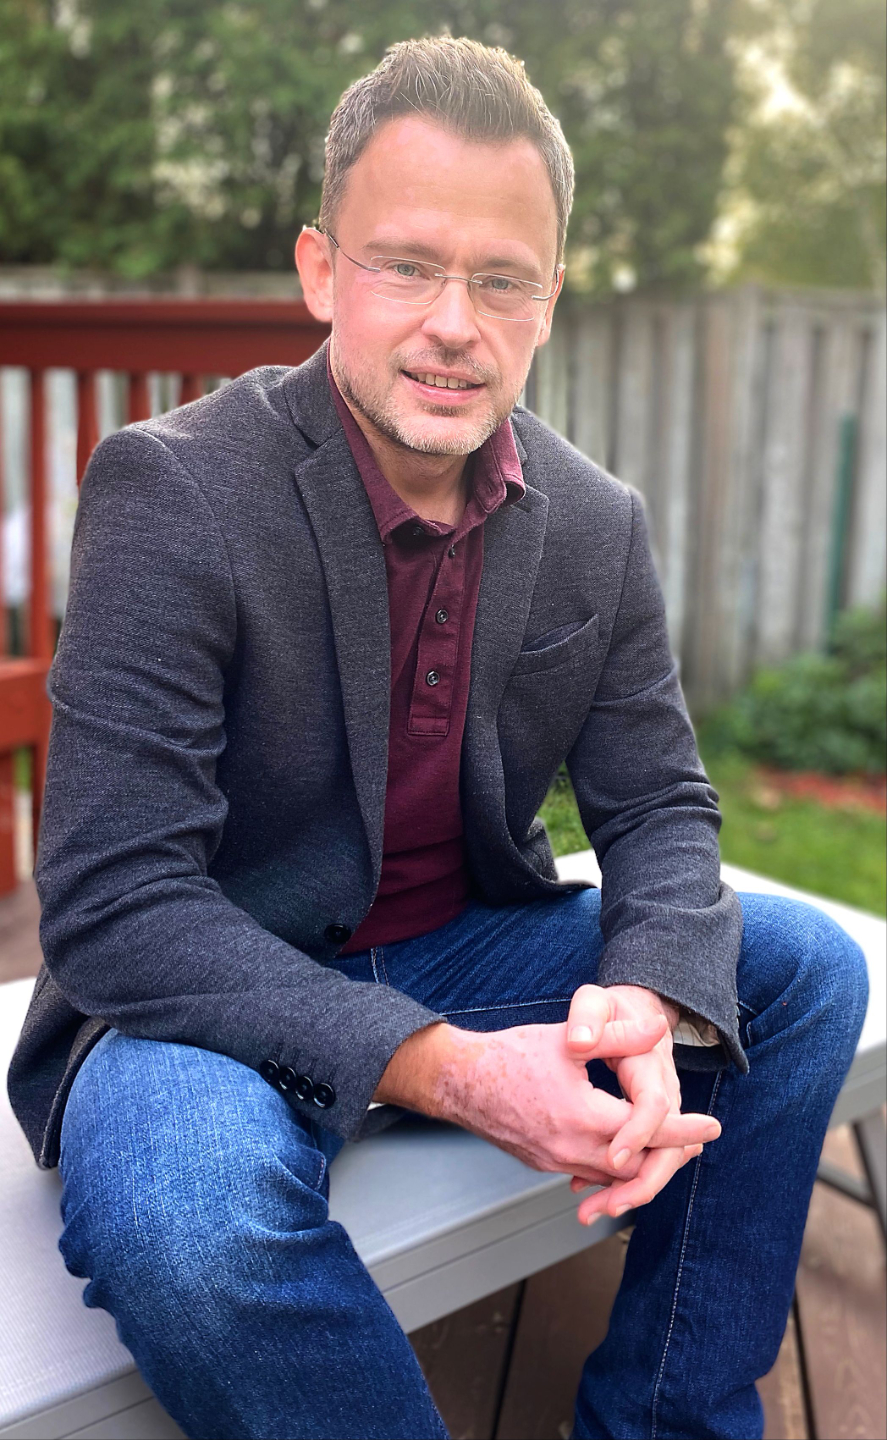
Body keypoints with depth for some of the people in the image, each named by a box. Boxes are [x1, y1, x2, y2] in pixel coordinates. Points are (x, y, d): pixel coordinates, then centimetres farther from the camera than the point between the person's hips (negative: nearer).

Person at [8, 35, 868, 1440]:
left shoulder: (598, 526, -1)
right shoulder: (170, 492, -19)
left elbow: (659, 807, 2)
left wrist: (651, 1004, -22)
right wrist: (443, 1069, -33)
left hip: (470, 950, 6)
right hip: (212, 995, -5)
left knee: (804, 968, -6)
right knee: (180, 1195, -37)